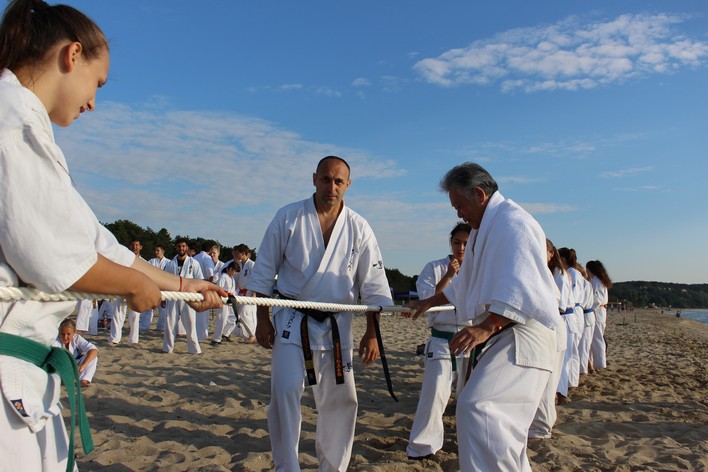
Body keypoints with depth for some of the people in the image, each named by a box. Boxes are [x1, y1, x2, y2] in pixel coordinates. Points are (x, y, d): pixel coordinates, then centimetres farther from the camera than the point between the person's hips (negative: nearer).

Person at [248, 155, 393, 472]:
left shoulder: (358, 228, -4)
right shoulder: (288, 217, -7)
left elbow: (373, 285, 1)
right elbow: (264, 271, -1)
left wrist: (372, 333, -1)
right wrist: (262, 320, -2)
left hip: (336, 324, 2)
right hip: (292, 320, -2)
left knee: (340, 400, 9)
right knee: (286, 392, -13)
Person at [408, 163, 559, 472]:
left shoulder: (513, 223, -14)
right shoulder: (486, 227, 20)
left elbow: (519, 290, -25)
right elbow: (463, 284, 30)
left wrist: (485, 327, -32)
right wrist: (428, 302, 32)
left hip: (520, 337, -11)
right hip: (500, 338, 11)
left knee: (476, 407, -26)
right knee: (499, 422, 15)